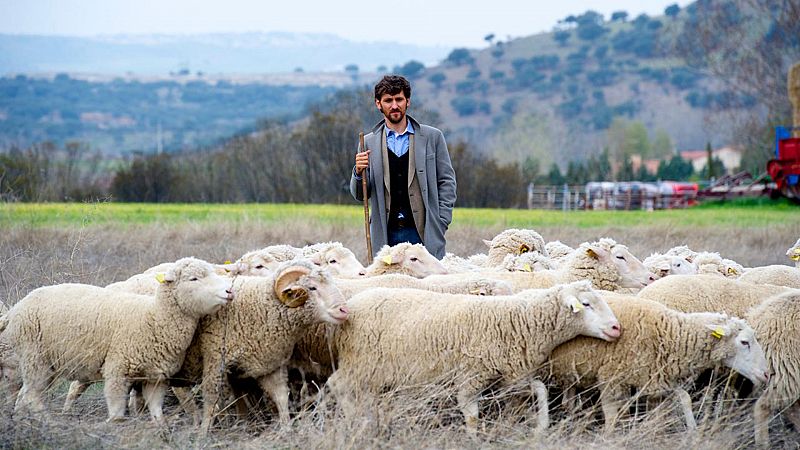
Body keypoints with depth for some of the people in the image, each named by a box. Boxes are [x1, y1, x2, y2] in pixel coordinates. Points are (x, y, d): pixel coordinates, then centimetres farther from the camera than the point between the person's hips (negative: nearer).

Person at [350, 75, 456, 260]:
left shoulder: (432, 137, 7)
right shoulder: (368, 142, 10)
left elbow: (447, 182, 8)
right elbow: (360, 195, 10)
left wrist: (440, 224, -2)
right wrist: (358, 172, -11)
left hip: (423, 233, -1)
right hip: (385, 236, 1)